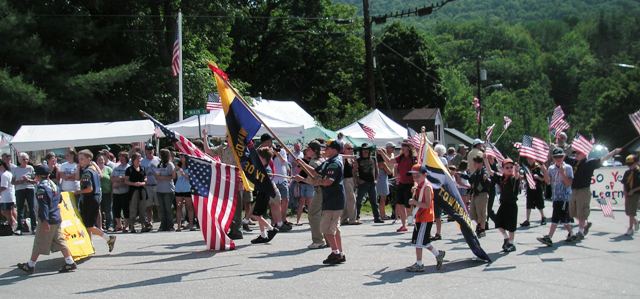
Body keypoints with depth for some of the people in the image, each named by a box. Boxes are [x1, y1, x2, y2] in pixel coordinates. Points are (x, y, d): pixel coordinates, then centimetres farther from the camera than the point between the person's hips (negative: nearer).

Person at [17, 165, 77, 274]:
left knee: (39, 243, 3)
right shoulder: (52, 184, 10)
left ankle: (30, 265, 13)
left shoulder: (41, 187, -17)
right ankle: (70, 263, 6)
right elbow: (59, 199, 21)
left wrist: (45, 221, -24)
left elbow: (43, 205, -22)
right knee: (60, 241, 10)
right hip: (57, 218, 8)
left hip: (48, 220, -8)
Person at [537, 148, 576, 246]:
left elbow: (569, 183, -13)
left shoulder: (567, 168, -6)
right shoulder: (551, 168, 10)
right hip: (555, 197, 6)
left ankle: (549, 238, -15)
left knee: (556, 218, -11)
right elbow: (548, 182, 5)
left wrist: (562, 173, -24)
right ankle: (571, 234, 29)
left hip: (564, 197, -6)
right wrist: (545, 172, -11)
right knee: (564, 218, 15)